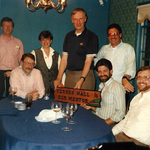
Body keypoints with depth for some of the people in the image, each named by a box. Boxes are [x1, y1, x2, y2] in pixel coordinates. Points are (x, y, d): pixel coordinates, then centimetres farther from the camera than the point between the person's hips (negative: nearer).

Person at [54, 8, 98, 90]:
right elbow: (64, 58, 10)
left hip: (85, 75, -4)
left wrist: (81, 79, -21)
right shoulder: (69, 36, 11)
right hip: (69, 75, 5)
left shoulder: (91, 36, -4)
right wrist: (59, 78, 2)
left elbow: (88, 61, -10)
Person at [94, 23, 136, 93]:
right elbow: (96, 60, 31)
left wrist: (125, 79, -25)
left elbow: (131, 67, -7)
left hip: (121, 85, -2)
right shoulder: (104, 49, 16)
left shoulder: (128, 48, 5)